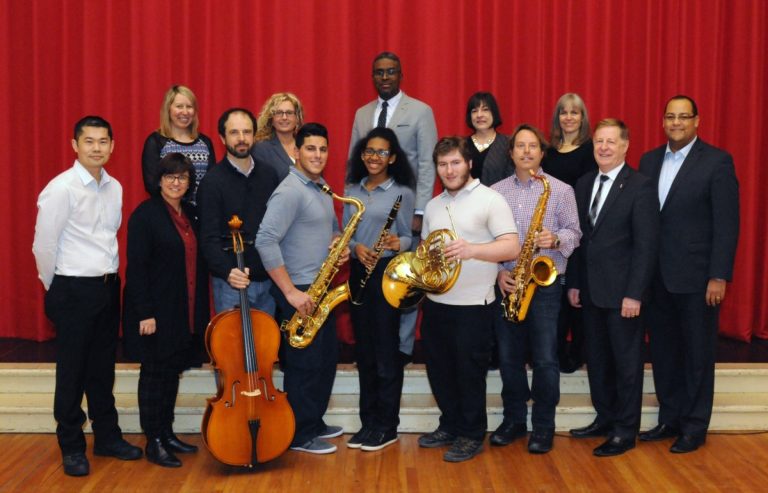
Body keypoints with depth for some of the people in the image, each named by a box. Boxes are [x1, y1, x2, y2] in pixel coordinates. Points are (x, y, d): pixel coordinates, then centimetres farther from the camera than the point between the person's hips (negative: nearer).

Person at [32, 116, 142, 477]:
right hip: (74, 290, -6)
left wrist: (110, 277, 11)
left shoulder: (114, 188, 6)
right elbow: (43, 246, -11)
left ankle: (107, 437, 29)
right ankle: (71, 447, 19)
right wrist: (56, 290, -1)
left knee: (103, 368, 16)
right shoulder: (61, 189, -14)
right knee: (73, 371, 5)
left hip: (108, 287, 6)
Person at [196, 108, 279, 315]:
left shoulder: (268, 174, 6)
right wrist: (228, 271, -30)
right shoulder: (212, 182, -9)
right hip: (231, 282, -5)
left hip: (268, 280, 5)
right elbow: (209, 238, -14)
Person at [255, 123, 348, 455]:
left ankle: (314, 423, 30)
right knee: (304, 364, -1)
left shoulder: (322, 189, 12)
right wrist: (290, 291, -25)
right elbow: (265, 241, -25)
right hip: (299, 292, -9)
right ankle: (300, 436, 13)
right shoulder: (290, 191, -18)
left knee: (327, 359, 16)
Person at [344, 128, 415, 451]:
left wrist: (397, 243, -23)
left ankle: (387, 426, 8)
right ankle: (368, 422, 19)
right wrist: (356, 247, -10)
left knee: (385, 350, -2)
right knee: (363, 350, 9)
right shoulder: (352, 191, 11)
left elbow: (408, 237, -2)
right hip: (358, 272, 5)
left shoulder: (402, 193, -2)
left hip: (387, 273, -5)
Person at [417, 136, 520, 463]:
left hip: (473, 305, -6)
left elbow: (512, 248, -18)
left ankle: (471, 435, 19)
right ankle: (450, 426, 32)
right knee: (439, 370, 14)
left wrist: (472, 249, -33)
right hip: (435, 302, 6)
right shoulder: (433, 206, 12)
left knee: (469, 373, 4)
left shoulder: (490, 200, -9)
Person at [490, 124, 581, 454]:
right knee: (508, 358, 10)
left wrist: (555, 239, -20)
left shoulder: (561, 190, 0)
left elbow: (574, 233, 0)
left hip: (544, 283, -3)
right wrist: (497, 271, -5)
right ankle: (513, 420, 24)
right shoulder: (495, 191, 8)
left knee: (545, 359, -1)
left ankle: (543, 426, 12)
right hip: (506, 284, 3)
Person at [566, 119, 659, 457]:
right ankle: (604, 419, 28)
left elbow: (646, 245, -13)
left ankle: (625, 431, 15)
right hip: (590, 289, 6)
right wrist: (574, 282, 8)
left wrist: (634, 294, -17)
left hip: (622, 291, -6)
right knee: (597, 359, 14)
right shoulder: (584, 184, 10)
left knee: (626, 362, 5)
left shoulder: (640, 187, -10)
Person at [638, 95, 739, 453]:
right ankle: (669, 419, 26)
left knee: (697, 354, 6)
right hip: (657, 276, 5)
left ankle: (694, 427, 18)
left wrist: (719, 277, -15)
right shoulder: (649, 160, 9)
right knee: (663, 351, 13)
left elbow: (727, 223, -10)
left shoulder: (717, 161, -7)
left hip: (696, 276, -5)